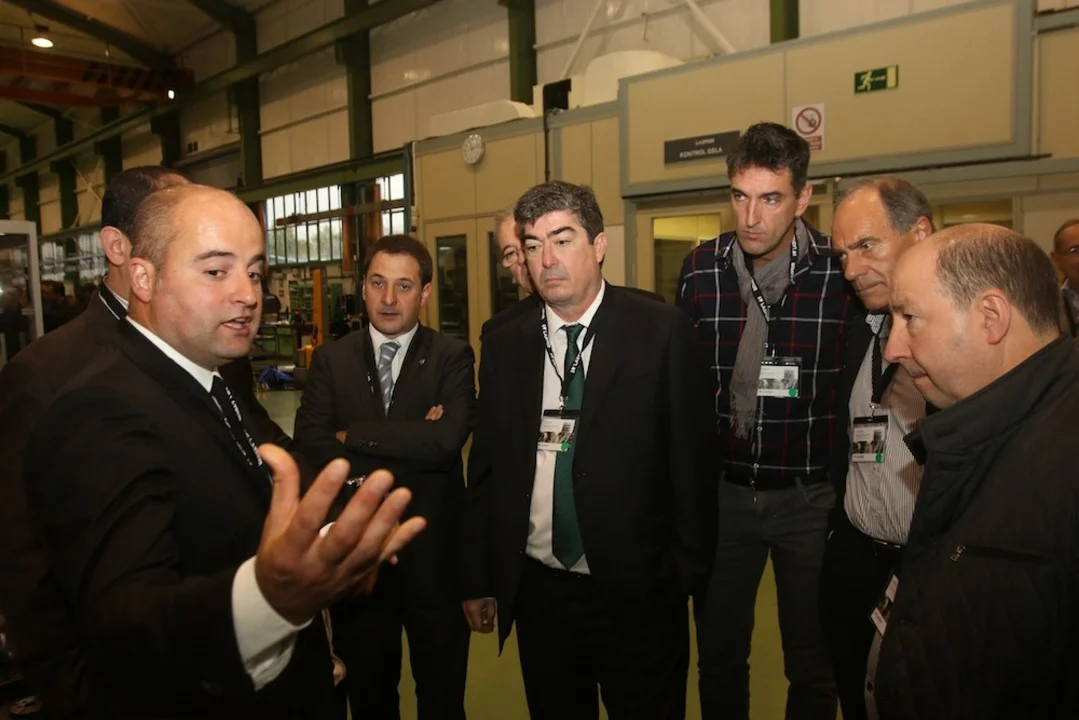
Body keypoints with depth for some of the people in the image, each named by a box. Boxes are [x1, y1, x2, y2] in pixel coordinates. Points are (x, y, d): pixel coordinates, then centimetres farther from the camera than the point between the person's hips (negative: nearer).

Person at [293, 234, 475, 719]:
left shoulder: (452, 357, -7)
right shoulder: (331, 359, -1)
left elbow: (447, 440, -22)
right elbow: (310, 444, -13)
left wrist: (353, 435, -15)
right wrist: (411, 446, -19)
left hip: (433, 552, -1)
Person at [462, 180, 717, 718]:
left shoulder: (662, 333, -8)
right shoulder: (504, 347, 2)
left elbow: (692, 460, -6)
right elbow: (486, 468, 5)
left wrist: (688, 573, -5)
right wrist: (478, 579, 7)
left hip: (638, 594, -3)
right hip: (537, 590, 3)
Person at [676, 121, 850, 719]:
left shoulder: (842, 270, -12)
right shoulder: (700, 268, -3)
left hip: (810, 496, -2)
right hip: (722, 491, 3)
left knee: (813, 666, 16)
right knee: (718, 655, 19)